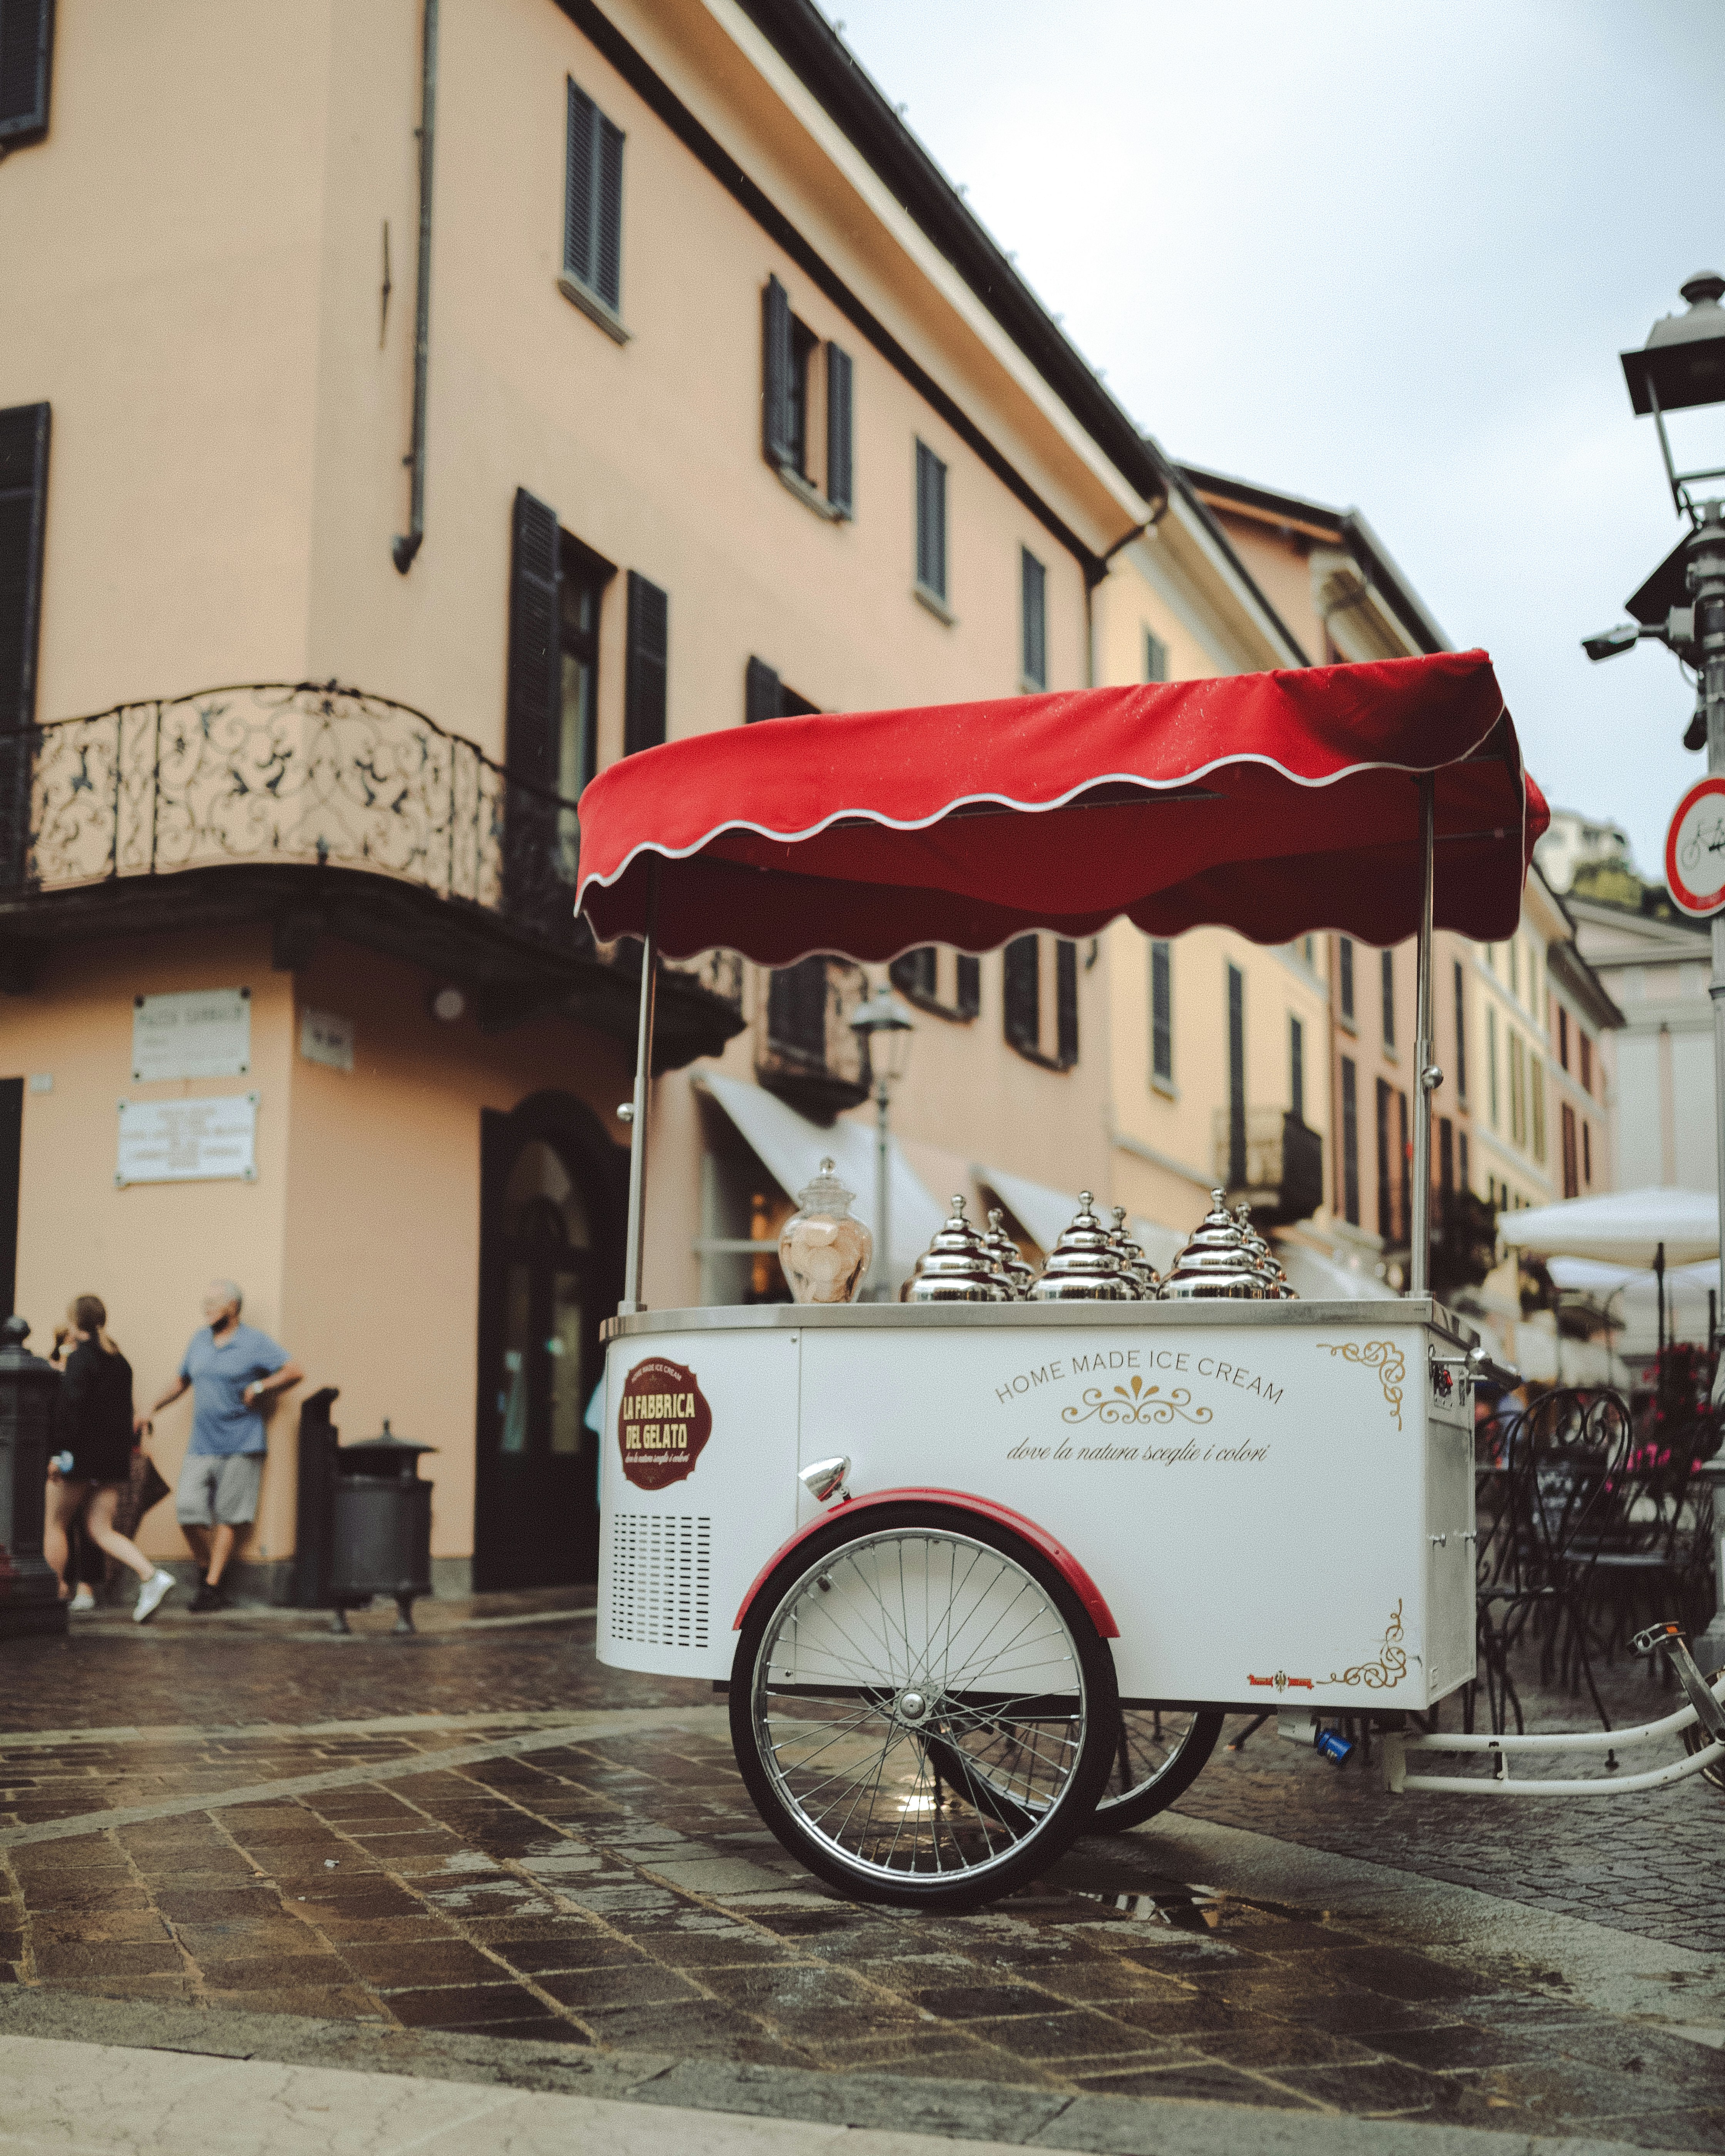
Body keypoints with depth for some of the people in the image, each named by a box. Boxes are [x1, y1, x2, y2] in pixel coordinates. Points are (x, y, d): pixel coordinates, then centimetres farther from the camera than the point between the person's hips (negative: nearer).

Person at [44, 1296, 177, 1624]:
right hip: (115, 1457, 7)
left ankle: (57, 1594, 11)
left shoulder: (80, 1358, -10)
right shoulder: (119, 1360, 13)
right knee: (100, 1529, 6)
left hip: (83, 1454, -7)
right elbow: (126, 1413, 17)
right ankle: (153, 1576, -13)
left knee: (54, 1524, 9)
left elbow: (71, 1409, -19)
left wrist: (60, 1452, -18)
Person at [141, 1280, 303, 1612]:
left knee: (228, 1517, -1)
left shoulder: (255, 1343, -3)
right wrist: (153, 1410, 24)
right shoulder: (199, 1341, 15)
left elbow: (295, 1372, -8)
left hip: (241, 1446, -5)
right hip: (201, 1445, 5)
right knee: (188, 1507, -8)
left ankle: (212, 1586, 5)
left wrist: (259, 1388, -12)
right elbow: (182, 1380, 27)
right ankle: (208, 1572, 11)